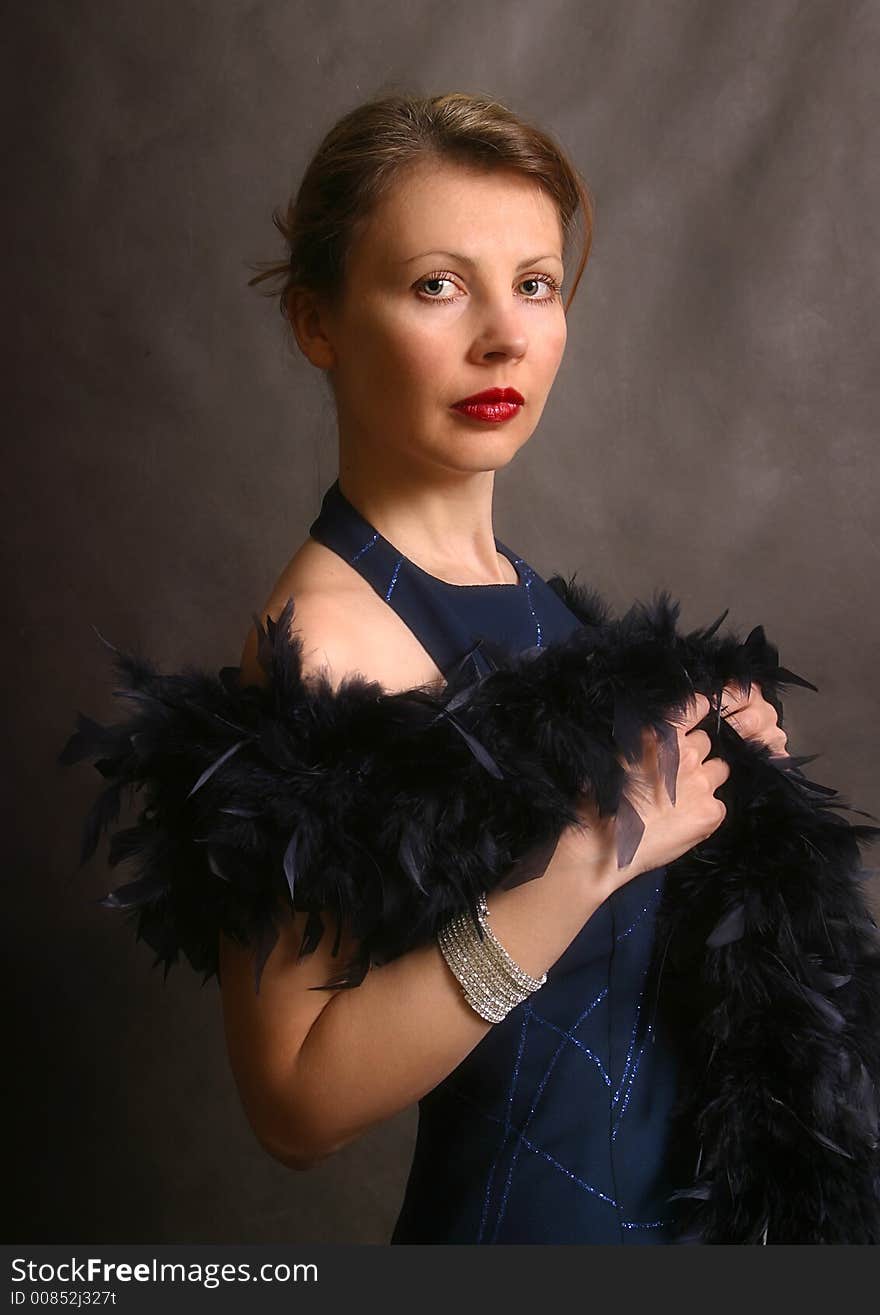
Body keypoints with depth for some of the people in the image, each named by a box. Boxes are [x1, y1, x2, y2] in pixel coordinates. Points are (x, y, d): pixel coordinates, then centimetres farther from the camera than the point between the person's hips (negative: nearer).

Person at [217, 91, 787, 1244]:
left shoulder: (515, 581, -4)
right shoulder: (329, 630, -23)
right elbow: (300, 1102, -27)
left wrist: (706, 748, -5)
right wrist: (587, 853, -30)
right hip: (518, 1204, -6)